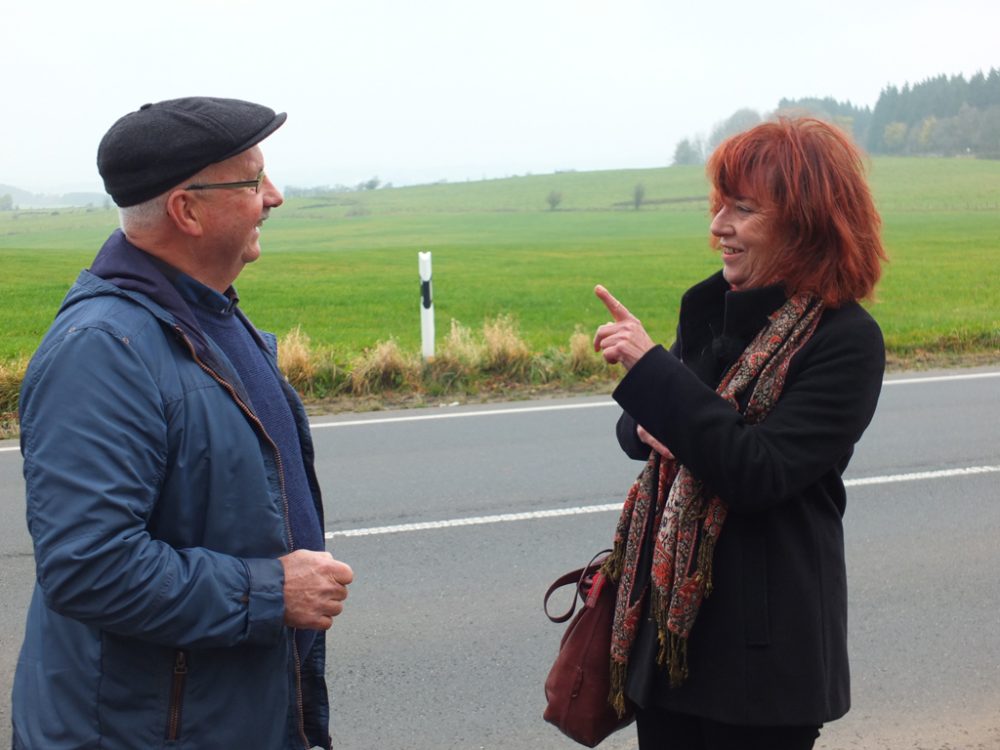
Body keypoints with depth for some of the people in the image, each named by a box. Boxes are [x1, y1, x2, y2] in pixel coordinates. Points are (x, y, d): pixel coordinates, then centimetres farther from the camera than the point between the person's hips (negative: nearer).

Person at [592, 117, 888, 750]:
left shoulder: (846, 340, -14)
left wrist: (650, 367, -24)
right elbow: (638, 424, 15)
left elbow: (759, 473, -22)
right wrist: (651, 430, -9)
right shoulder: (711, 307, 5)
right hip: (668, 609, 6)